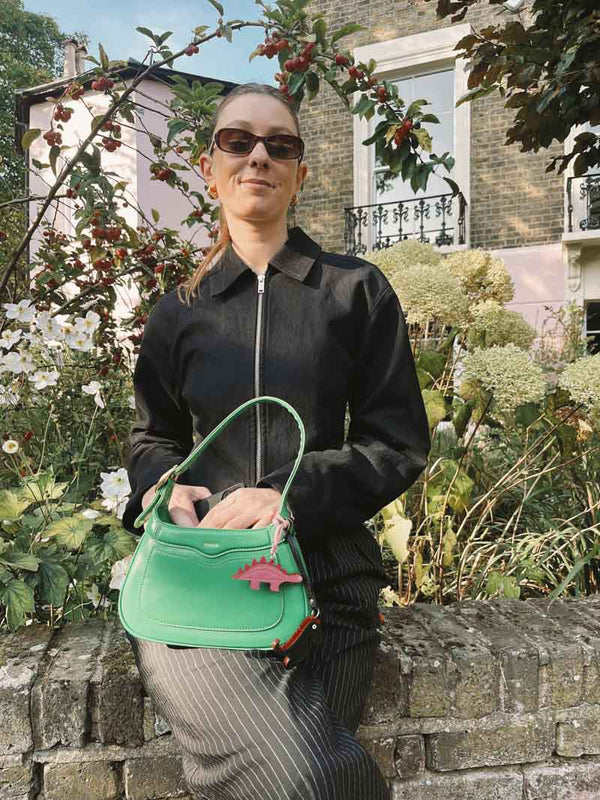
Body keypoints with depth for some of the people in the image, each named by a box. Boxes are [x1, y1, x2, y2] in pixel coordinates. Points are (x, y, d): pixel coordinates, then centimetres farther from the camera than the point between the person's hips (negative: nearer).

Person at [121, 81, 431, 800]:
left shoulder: (357, 292, 6)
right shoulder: (179, 310, 11)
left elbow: (399, 445, 3)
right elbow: (151, 438, 19)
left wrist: (291, 493, -13)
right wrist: (164, 489, -5)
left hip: (326, 572, 1)